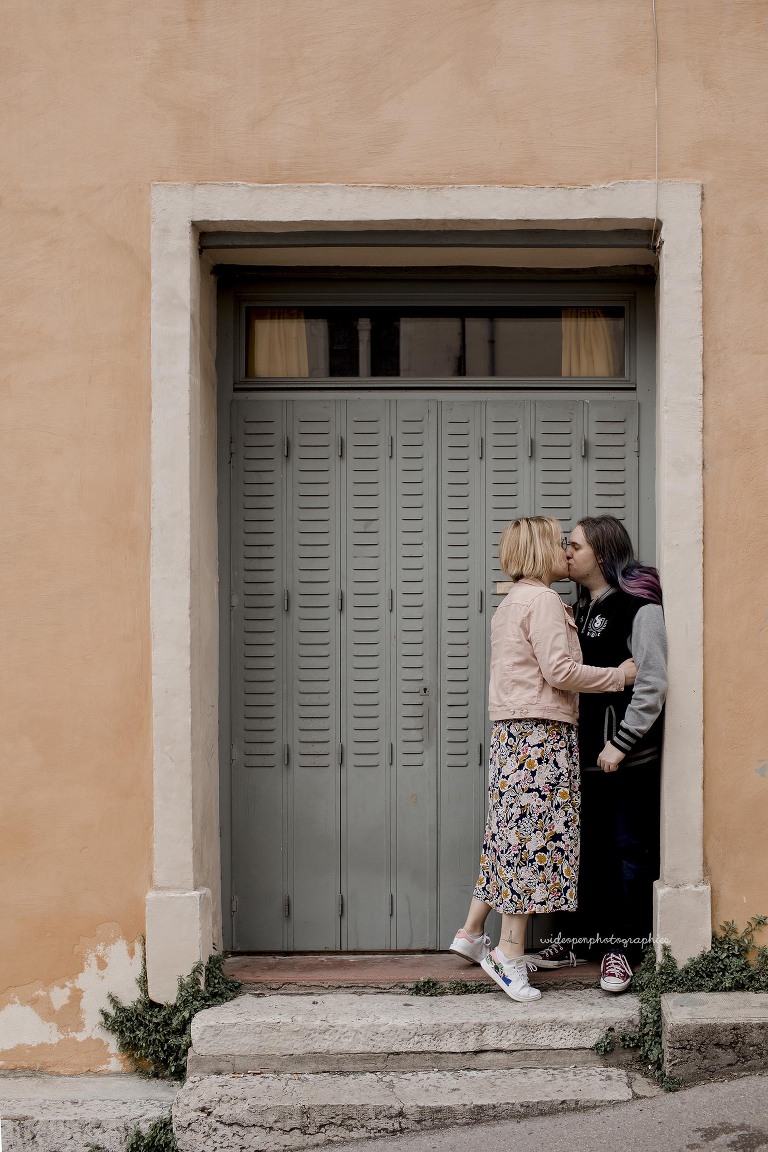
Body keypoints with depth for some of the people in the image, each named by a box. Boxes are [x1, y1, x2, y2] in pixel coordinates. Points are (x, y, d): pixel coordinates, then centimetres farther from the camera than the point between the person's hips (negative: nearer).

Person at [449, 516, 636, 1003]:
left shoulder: (512, 603, 21)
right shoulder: (544, 600, -10)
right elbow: (560, 671, -17)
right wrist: (621, 675, -9)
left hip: (512, 734, 10)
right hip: (541, 732, -10)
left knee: (513, 835, 15)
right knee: (533, 837, -7)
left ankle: (472, 932, 21)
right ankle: (511, 953, -4)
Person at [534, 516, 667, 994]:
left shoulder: (638, 607, -11)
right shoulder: (580, 608, 13)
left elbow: (652, 684, -16)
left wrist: (621, 743, -17)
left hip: (629, 755, -7)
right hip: (586, 752, 7)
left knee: (629, 849, 1)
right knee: (587, 846, 13)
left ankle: (622, 946, 8)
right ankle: (582, 936, 24)